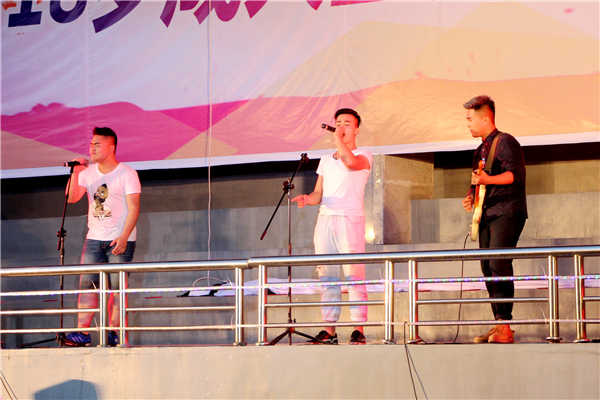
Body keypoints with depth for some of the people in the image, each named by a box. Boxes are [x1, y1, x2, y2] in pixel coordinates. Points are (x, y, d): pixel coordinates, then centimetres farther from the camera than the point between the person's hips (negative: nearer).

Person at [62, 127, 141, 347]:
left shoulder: (127, 174, -4)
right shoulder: (88, 172, 10)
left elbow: (134, 208, -9)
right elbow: (72, 198, 3)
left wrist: (123, 237, -19)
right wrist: (76, 173, -10)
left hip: (120, 240, -4)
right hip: (94, 238, 5)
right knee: (86, 283, -4)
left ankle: (113, 333, -2)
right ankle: (82, 332, -5)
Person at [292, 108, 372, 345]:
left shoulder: (364, 156, 5)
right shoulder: (326, 160, 23)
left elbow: (350, 162, -20)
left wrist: (338, 138, -6)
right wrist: (306, 199, -2)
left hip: (349, 219, -6)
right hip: (325, 218, 6)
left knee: (354, 276, -10)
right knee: (326, 277, 1)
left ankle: (359, 330, -11)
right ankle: (329, 330, 2)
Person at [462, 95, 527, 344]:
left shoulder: (505, 142, -6)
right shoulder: (480, 150, 22)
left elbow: (516, 174, -18)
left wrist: (487, 179, -29)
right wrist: (472, 199, 12)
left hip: (507, 213, -9)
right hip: (487, 214, 9)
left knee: (499, 264, -18)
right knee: (488, 268, 4)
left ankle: (505, 327, -20)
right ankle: (499, 324, 7)